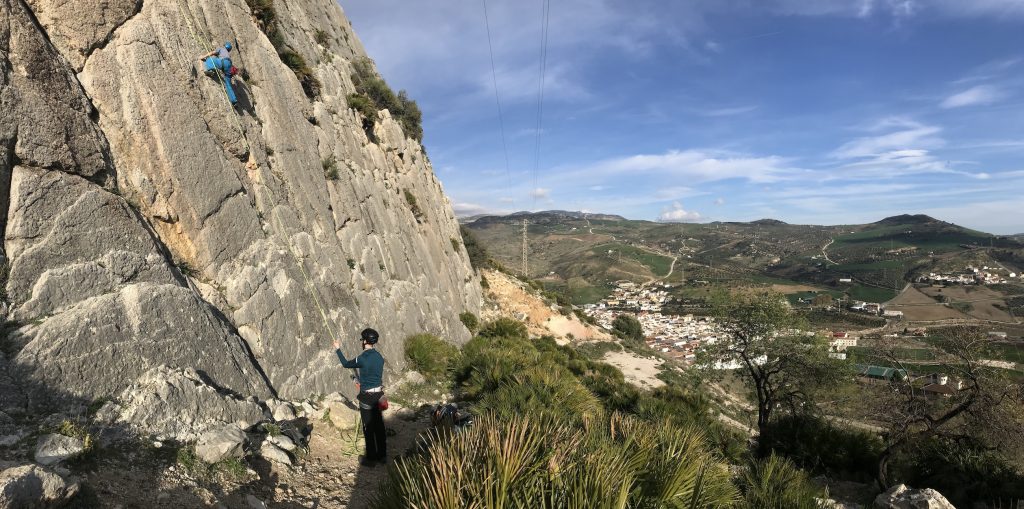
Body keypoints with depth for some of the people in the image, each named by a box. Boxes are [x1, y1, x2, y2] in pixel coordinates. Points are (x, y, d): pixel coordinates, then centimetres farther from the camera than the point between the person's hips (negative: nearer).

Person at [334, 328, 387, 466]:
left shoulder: (362, 359, -19)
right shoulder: (379, 357, 1)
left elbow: (346, 364, -1)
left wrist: (338, 350, 12)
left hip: (367, 396, -6)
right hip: (379, 394, 6)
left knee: (368, 428, 6)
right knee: (379, 426, 15)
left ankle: (371, 458, 17)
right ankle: (382, 455, 26)